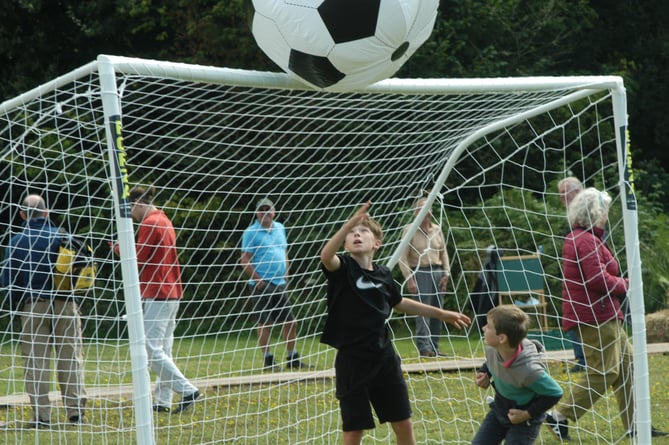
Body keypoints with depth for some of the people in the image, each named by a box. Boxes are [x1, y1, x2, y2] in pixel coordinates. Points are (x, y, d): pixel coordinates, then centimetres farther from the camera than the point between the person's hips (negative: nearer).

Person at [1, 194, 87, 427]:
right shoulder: (62, 237, -1)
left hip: (33, 306, -1)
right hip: (65, 303, 1)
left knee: (36, 362, 3)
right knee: (71, 358, 6)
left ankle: (41, 415, -2)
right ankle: (76, 410, 3)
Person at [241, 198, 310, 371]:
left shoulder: (280, 228, 14)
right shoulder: (251, 232, -6)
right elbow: (245, 261, -10)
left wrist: (285, 275, 12)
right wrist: (259, 281, -15)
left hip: (280, 284, 6)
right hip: (262, 285, -6)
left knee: (291, 322, 7)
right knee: (264, 323, -4)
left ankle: (292, 359, 16)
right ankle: (268, 360, 2)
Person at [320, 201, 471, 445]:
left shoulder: (383, 275, 5)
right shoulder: (342, 268, -10)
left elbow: (399, 303, 25)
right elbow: (326, 256, -34)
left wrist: (441, 314, 31)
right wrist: (349, 224, -47)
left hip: (384, 358, 5)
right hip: (353, 361, -5)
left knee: (403, 425, 11)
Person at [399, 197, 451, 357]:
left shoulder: (437, 230, 13)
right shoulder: (410, 230, -3)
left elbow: (444, 253, 19)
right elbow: (403, 258, -6)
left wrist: (446, 273, 7)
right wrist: (409, 279, -13)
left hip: (437, 272, 6)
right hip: (420, 273, -6)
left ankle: (435, 348, 10)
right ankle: (424, 347, -14)